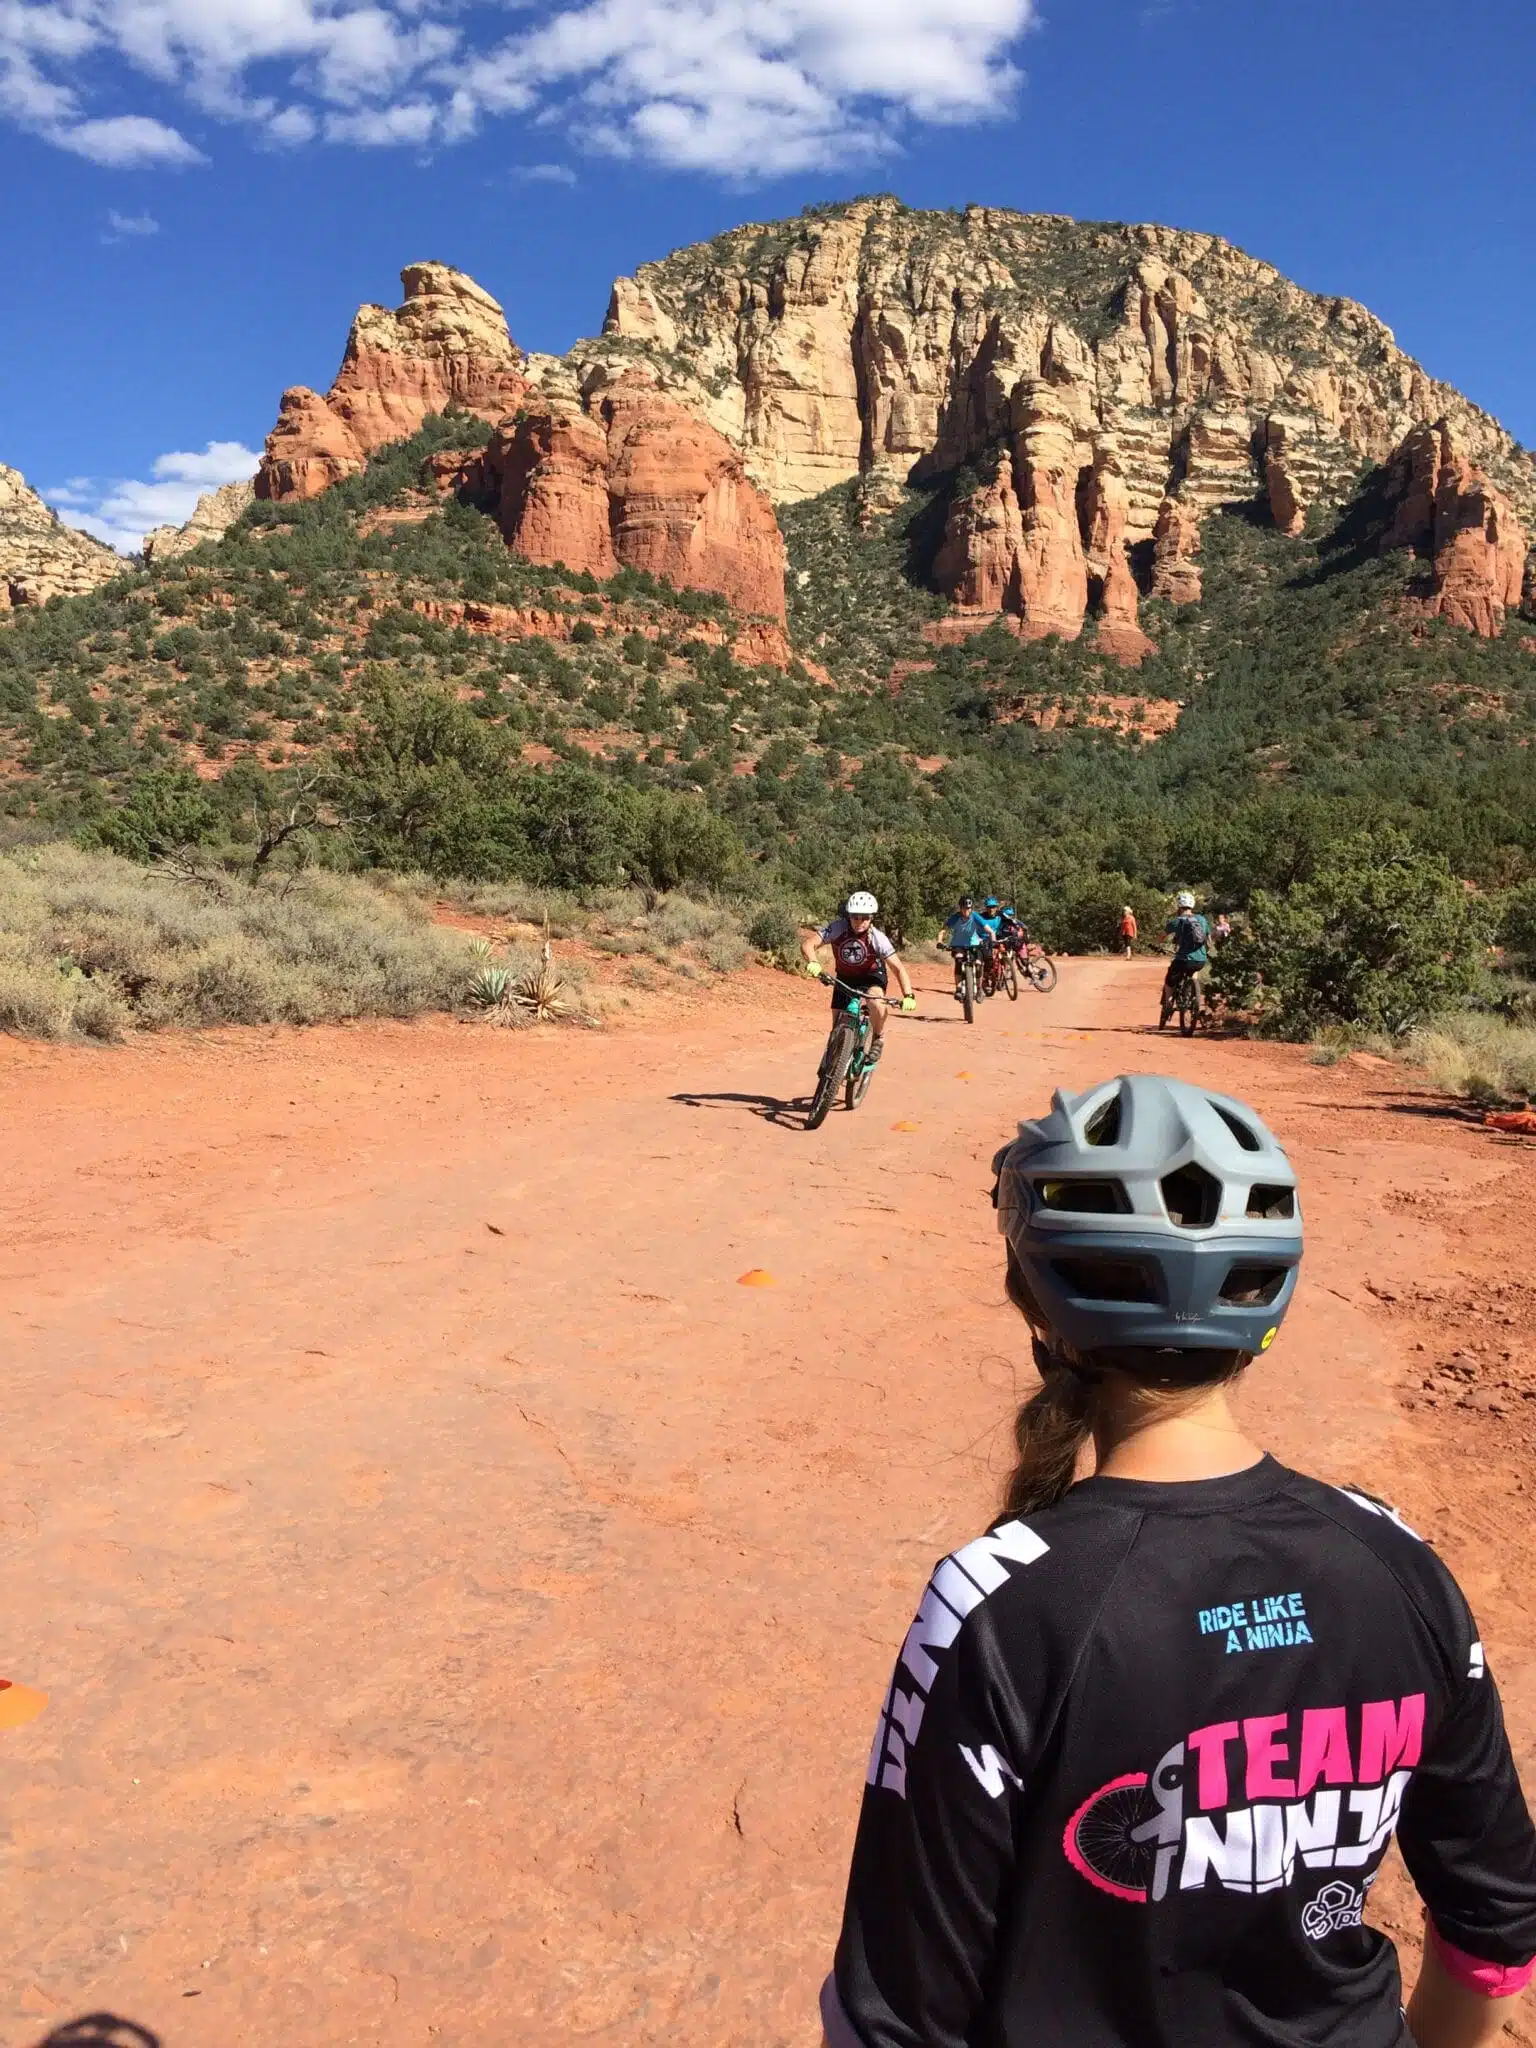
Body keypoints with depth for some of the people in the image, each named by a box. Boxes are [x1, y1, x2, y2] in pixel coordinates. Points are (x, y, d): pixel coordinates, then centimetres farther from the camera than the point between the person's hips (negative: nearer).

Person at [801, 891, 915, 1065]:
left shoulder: (877, 937, -27)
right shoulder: (838, 928, -27)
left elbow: (898, 967, -25)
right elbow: (807, 943, -33)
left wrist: (908, 995, -37)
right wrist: (813, 963, -53)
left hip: (872, 976, -2)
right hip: (845, 978, 2)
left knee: (875, 1000, -35)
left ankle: (878, 1039, -7)